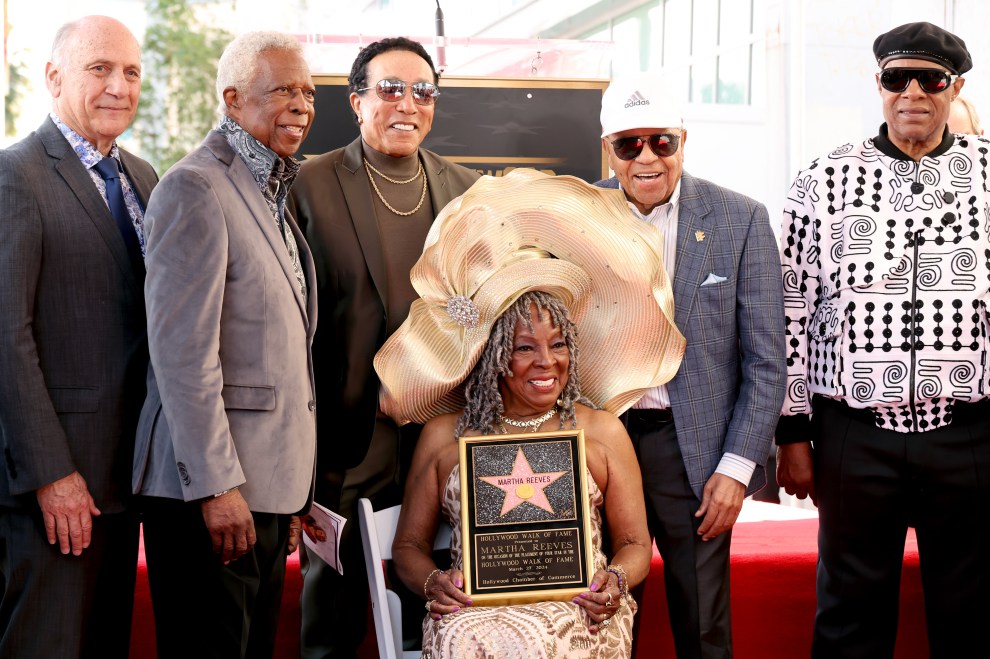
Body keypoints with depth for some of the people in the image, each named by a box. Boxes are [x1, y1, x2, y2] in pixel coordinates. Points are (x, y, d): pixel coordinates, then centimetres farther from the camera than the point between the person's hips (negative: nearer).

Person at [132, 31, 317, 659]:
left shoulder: (273, 192, 17)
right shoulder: (196, 189, -12)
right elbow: (181, 351, -18)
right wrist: (216, 485, -21)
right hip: (212, 488, -9)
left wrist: (292, 492, 16)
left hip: (269, 484, 9)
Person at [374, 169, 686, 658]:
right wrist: (432, 581, -6)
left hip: (578, 615, 0)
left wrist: (616, 581, -8)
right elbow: (409, 546, 18)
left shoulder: (602, 430, 15)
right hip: (475, 612, 1)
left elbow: (634, 543, 16)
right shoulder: (443, 435, 15)